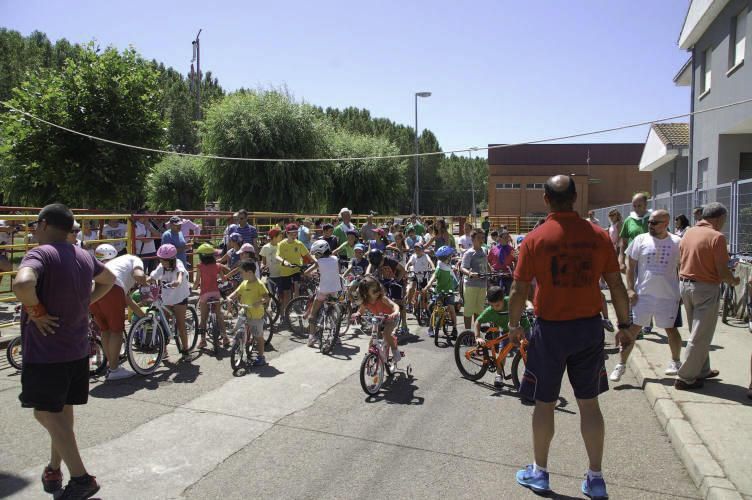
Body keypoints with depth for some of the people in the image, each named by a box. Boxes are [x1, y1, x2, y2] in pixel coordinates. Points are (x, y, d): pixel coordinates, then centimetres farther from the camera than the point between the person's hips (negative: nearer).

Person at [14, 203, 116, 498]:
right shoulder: (84, 256, 7)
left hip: (44, 350, -7)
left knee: (45, 412, 3)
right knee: (63, 409, 18)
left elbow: (22, 284, -37)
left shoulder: (39, 254, -17)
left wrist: (36, 312, -21)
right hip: (77, 348, 7)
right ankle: (54, 470, 33)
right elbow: (109, 279, 24)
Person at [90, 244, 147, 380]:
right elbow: (139, 276, -3)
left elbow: (128, 302, 45)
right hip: (110, 288, -7)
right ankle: (114, 370, 12)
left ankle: (111, 365, 31)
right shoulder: (135, 259, 24)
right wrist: (146, 282, 20)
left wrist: (144, 315, 54)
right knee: (117, 330, 6)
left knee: (105, 330, 21)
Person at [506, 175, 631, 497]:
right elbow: (616, 285, 1)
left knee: (544, 403, 12)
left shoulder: (534, 239, -10)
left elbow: (519, 291, -7)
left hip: (550, 329, -2)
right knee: (589, 403, 15)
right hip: (589, 327, 3)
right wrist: (624, 325, 12)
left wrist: (514, 326, 7)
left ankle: (539, 473, 26)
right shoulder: (598, 236, -4)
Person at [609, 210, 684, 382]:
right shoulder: (641, 240, -1)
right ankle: (621, 364, 8)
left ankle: (675, 361, 36)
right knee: (632, 329, 0)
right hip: (642, 294, 0)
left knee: (671, 329, 14)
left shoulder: (676, 243, -1)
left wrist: (681, 291, 5)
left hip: (668, 296, 0)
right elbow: (631, 266, 2)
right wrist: (630, 289, -5)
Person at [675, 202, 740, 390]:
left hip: (685, 284, 8)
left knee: (698, 332, 21)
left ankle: (702, 371, 32)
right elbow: (722, 272, -15)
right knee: (700, 337, 1)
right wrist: (734, 281, 4)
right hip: (706, 288, -7)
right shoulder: (717, 237, -15)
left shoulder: (688, 233, 6)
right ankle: (685, 378, 5)